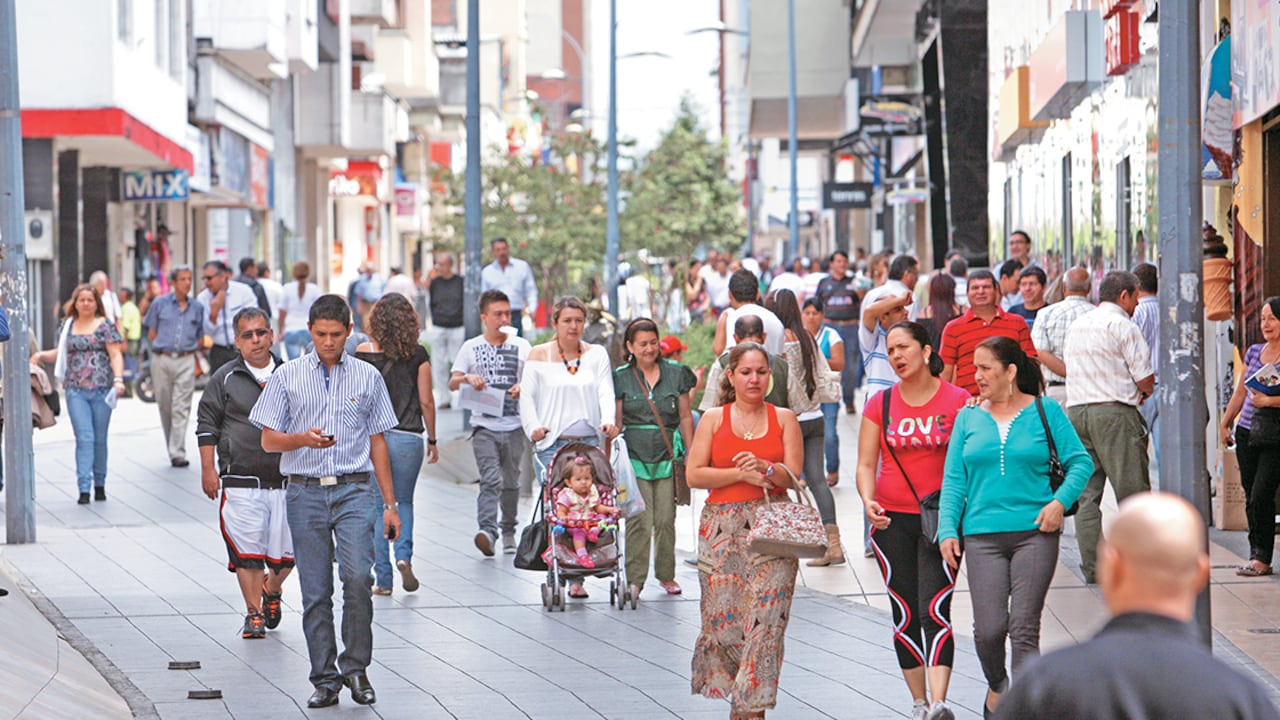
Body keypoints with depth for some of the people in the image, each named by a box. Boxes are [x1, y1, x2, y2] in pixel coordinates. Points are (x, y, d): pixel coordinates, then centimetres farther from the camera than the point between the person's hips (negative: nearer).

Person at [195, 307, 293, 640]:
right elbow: (207, 423, 7)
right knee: (246, 550, -6)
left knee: (285, 554, 2)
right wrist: (208, 468, 0)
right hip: (241, 480, -2)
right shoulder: (224, 379, 3)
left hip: (286, 479, 2)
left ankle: (271, 590, 31)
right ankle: (254, 613, 4)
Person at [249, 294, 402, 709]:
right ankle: (324, 679, 8)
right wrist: (303, 439, -16)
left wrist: (390, 504, 10)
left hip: (354, 491, 0)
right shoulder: (287, 377, 7)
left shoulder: (368, 378, 10)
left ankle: (356, 667, -2)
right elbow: (269, 440, 6)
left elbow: (377, 442, 13)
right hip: (306, 492, 0)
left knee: (357, 577, -17)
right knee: (315, 592, 1)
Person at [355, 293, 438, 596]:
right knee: (404, 502, 19)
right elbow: (426, 403, -1)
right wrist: (432, 440, 11)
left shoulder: (364, 352, -4)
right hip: (407, 436, 0)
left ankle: (383, 578, 7)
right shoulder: (418, 355, -4)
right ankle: (404, 556, -5)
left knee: (377, 506, 8)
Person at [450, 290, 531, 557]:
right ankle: (487, 530, -29)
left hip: (514, 426, 2)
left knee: (511, 482, 7)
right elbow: (452, 383, 3)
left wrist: (524, 388, -17)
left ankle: (509, 532, 21)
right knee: (490, 479, -18)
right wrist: (467, 378, -20)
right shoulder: (471, 347, 8)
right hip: (484, 426, -2)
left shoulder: (521, 346, 9)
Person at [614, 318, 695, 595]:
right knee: (639, 520, -9)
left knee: (666, 520, 1)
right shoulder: (621, 378, 4)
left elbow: (685, 418, 12)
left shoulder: (676, 374, 8)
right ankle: (635, 579, -3)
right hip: (634, 456, -1)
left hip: (667, 455, 2)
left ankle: (666, 575, 16)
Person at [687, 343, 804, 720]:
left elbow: (793, 474, 1)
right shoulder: (713, 419, 9)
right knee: (722, 617, -3)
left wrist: (765, 468, -19)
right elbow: (694, 475, 1)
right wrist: (741, 474, -9)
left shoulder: (784, 419, 9)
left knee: (766, 616, -10)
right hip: (721, 527, 1)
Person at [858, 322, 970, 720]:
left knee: (935, 610, -15)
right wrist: (868, 500, -13)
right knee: (905, 613, 6)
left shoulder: (957, 401, -2)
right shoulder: (881, 404, 5)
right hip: (892, 520, 3)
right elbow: (866, 464, 6)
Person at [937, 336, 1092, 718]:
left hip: (1035, 533, -2)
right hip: (983, 536, 2)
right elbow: (953, 481, 10)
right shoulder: (968, 419, 10)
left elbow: (1080, 461, 4)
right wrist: (947, 530, 1)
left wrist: (1060, 501, -10)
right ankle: (997, 686, 26)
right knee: (989, 628, -3)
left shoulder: (1045, 411, 4)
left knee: (1024, 628, -6)